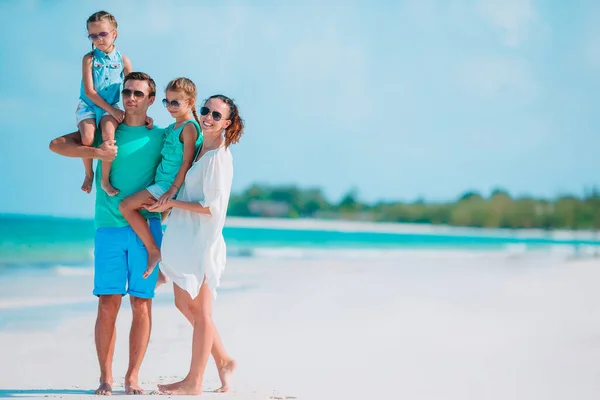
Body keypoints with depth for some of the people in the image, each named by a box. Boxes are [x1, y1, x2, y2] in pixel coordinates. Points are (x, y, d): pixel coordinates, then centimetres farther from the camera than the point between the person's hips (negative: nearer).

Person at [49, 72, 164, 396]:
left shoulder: (159, 138, 9)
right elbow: (56, 144, 0)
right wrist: (95, 152, -14)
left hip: (146, 227, 1)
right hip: (109, 227, 0)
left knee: (141, 304, -1)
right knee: (108, 304, -4)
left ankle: (133, 377, 6)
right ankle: (105, 377, 4)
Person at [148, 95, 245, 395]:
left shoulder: (218, 157, -16)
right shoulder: (200, 148, 11)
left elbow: (212, 207, -19)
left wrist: (172, 203, -14)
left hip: (203, 240, -9)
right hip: (185, 238, 9)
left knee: (200, 310, 0)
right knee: (184, 305, 15)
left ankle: (194, 382, 8)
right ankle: (223, 361, 27)